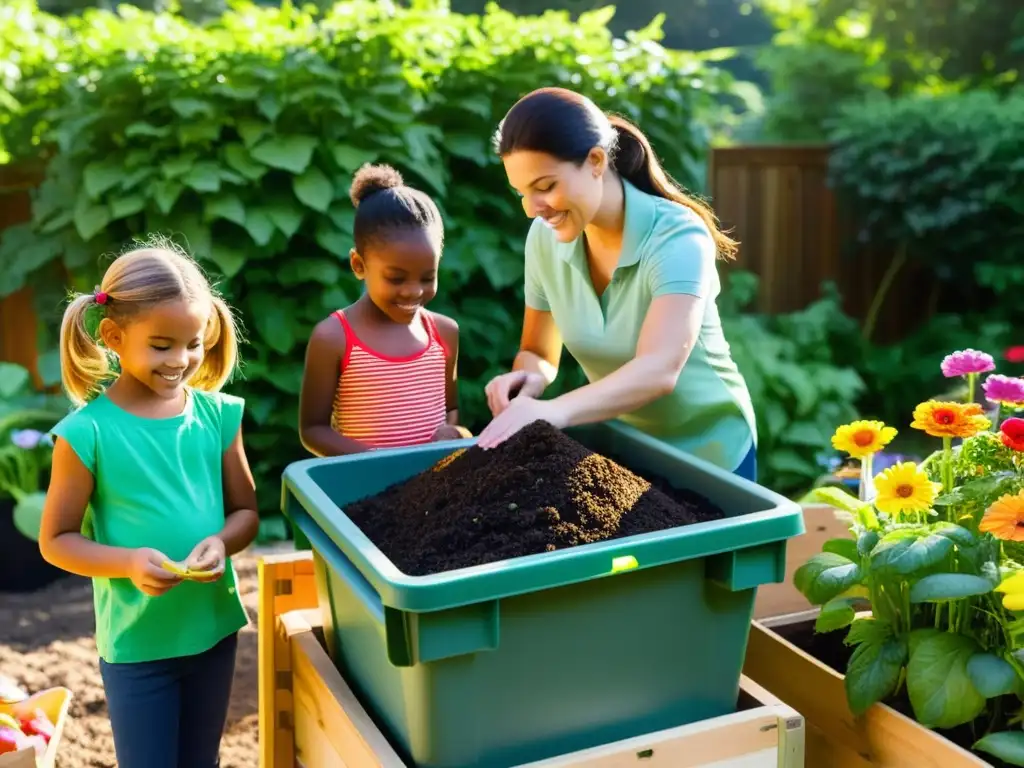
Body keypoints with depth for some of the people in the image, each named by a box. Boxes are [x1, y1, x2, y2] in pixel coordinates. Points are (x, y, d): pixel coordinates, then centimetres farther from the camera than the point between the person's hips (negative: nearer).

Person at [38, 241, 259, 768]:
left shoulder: (218, 414, -5)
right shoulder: (87, 431, -15)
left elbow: (246, 511, 4)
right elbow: (55, 540, -8)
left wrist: (221, 542, -17)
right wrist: (128, 563, -24)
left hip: (214, 626, 4)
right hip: (135, 641, -3)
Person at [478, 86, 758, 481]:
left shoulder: (677, 237, -27)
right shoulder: (545, 237, -12)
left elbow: (657, 370, -40)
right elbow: (538, 352, -2)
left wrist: (555, 411, -56)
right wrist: (526, 377, -26)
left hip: (710, 455, -4)